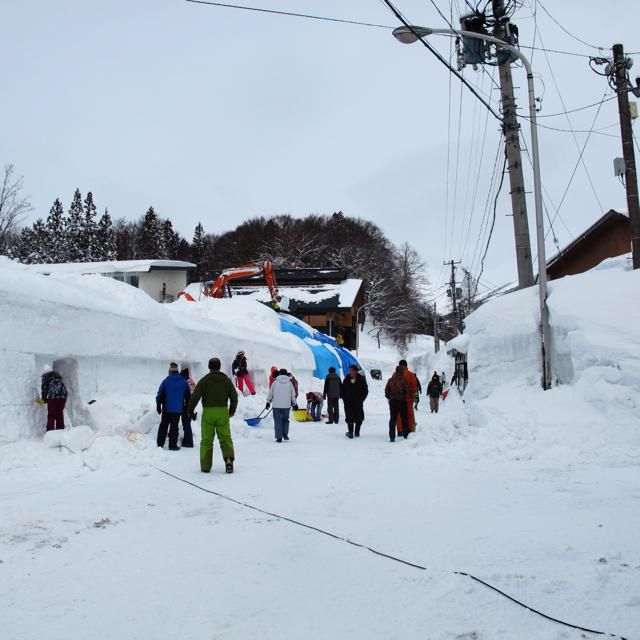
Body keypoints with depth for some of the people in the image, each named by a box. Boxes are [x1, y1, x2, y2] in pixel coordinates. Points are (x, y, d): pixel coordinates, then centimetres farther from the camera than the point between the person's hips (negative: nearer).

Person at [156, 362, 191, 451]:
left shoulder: (166, 381, -4)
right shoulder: (183, 382, 0)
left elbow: (160, 394, -4)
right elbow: (188, 396, 6)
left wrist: (158, 406, 5)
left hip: (166, 408, 0)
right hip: (178, 409, 0)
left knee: (163, 425, 11)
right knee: (174, 426, 3)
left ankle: (160, 444, 12)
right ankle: (172, 445, 0)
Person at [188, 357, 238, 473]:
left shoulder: (204, 380, -2)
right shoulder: (227, 380, 7)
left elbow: (195, 397, -8)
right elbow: (234, 396, 8)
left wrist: (191, 411, 2)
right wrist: (232, 410, 23)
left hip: (208, 412, -1)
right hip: (223, 412, 2)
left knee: (206, 440, 8)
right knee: (225, 438, 7)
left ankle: (205, 466, 7)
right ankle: (229, 459, -16)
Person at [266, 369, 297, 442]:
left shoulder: (275, 382, 0)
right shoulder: (289, 383, 3)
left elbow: (270, 393, 4)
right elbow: (293, 395, 9)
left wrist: (268, 402, 17)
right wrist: (294, 404, 20)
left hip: (276, 405, -1)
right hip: (286, 405, 1)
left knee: (278, 421, 4)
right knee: (285, 419, 19)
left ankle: (279, 437, 1)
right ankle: (285, 434, 6)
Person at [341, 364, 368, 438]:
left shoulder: (361, 379, -2)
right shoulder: (346, 379, 4)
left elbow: (365, 391, 2)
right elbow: (342, 390, 13)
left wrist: (361, 400, -6)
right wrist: (345, 399, 1)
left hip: (358, 402, -1)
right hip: (348, 403, 1)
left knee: (359, 418, 4)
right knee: (349, 418, -8)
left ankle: (357, 432, 18)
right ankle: (350, 432, -7)